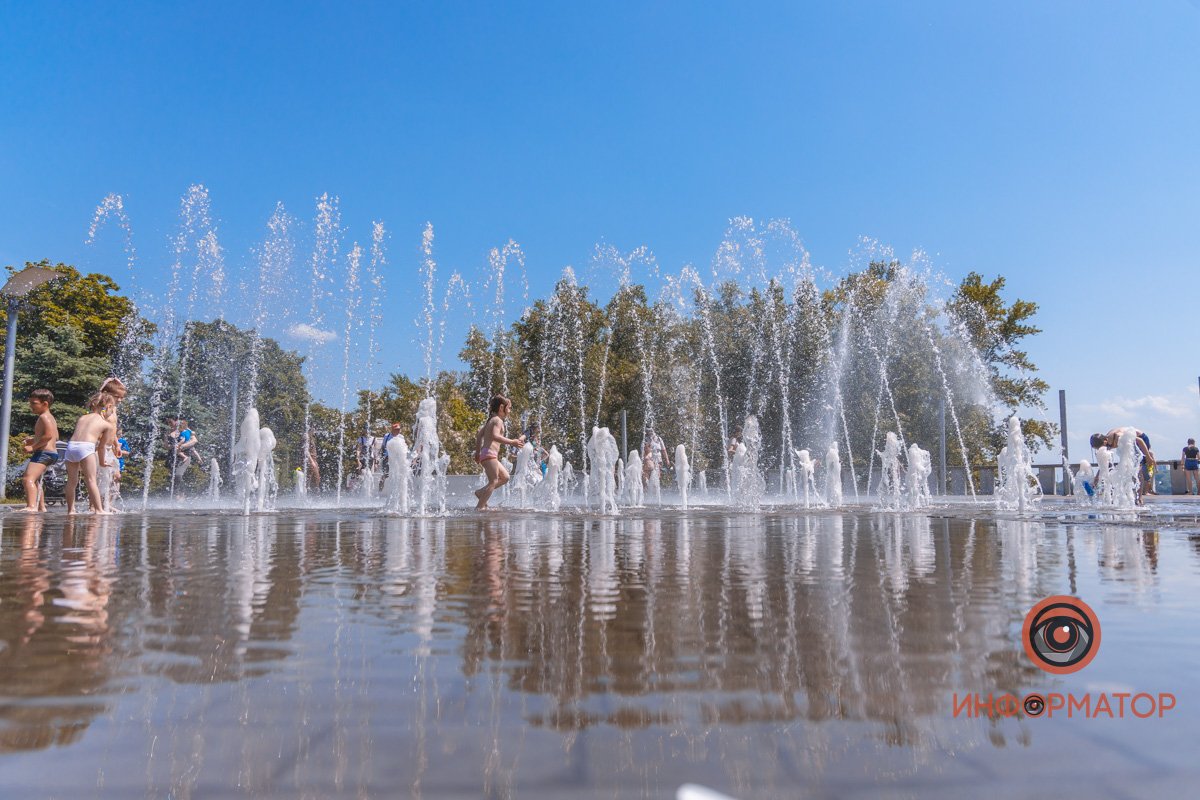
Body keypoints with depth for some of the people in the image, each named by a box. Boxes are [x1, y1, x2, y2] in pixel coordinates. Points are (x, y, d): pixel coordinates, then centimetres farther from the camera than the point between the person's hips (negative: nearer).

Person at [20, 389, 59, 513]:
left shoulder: (44, 417, -13)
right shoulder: (51, 418, 18)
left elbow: (49, 435, -27)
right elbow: (55, 437, 25)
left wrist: (33, 447, -21)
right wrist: (34, 440, 20)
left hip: (43, 453, -12)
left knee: (28, 478, -28)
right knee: (35, 481, 29)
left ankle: (31, 507, -46)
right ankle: (41, 507, 40)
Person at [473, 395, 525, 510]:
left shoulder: (490, 420, 21)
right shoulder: (498, 420, -9)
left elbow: (479, 433, 27)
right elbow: (495, 436, -26)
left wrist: (478, 451, 30)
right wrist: (512, 442, -28)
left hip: (485, 453, 10)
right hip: (490, 454, -10)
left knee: (505, 477, 14)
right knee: (493, 481, -11)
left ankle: (481, 491, 9)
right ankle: (480, 507, -15)